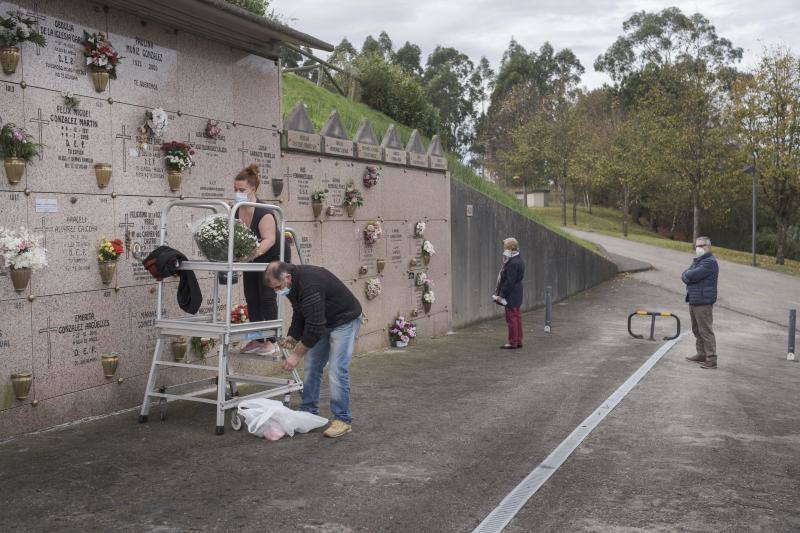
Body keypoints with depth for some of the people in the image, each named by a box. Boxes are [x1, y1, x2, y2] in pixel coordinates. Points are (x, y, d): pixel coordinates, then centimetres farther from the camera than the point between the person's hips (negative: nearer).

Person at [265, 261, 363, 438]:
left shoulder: (310, 285, -35)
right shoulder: (294, 283, -5)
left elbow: (314, 327, -33)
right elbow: (300, 314, 7)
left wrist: (296, 355, -26)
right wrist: (292, 337, -5)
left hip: (344, 320, -9)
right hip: (323, 322, 9)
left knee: (337, 370, -14)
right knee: (312, 366, 8)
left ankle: (343, 420, -5)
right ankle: (309, 412, 18)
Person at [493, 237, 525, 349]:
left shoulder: (512, 263, -21)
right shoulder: (518, 260, 12)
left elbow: (509, 282, -23)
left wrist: (501, 295, -18)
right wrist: (500, 293, 17)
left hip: (511, 295, -10)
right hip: (516, 295, 11)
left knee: (511, 317, -4)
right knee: (517, 317, 14)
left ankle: (512, 342, 2)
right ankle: (518, 341, 21)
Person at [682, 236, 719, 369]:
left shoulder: (710, 262, -14)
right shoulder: (697, 261, 19)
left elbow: (691, 275, -22)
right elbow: (684, 275, 12)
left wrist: (687, 275, 0)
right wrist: (689, 276, -10)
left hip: (703, 302, -10)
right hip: (693, 301, 10)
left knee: (706, 331, -9)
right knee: (697, 330, 17)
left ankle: (711, 360, -8)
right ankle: (701, 354, 27)